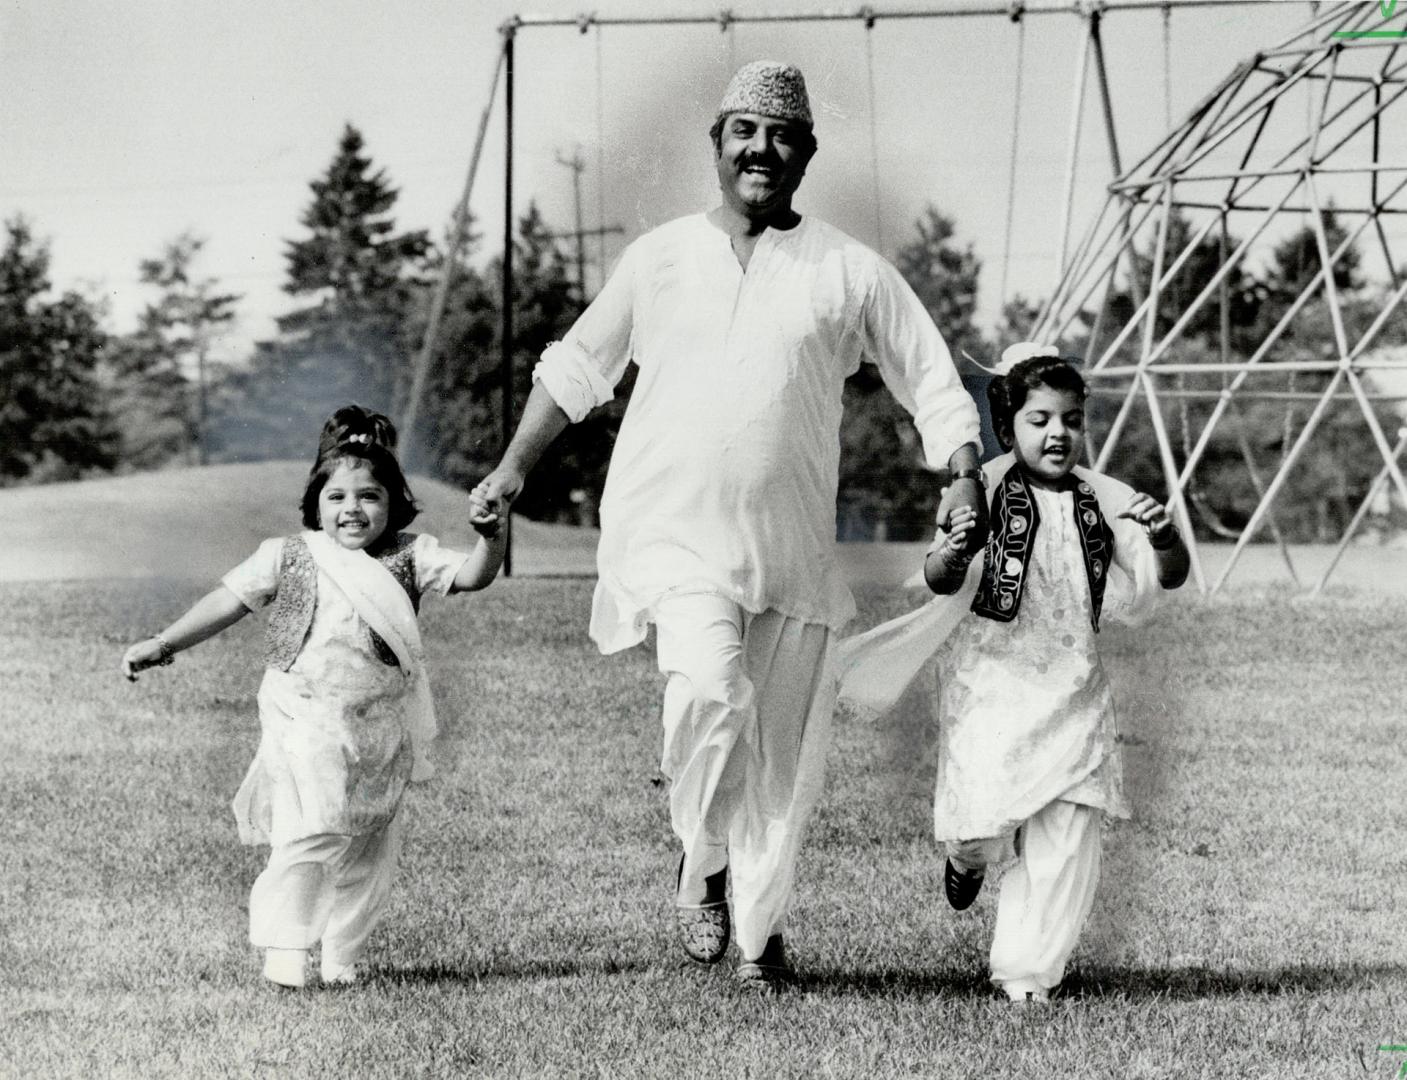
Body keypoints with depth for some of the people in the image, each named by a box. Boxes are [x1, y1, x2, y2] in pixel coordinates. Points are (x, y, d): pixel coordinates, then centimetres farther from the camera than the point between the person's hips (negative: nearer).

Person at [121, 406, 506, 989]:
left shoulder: (410, 557, 4)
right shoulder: (288, 557, 1)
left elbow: (470, 574, -5)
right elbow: (227, 600, 3)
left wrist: (490, 536, -25)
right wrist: (163, 643, -3)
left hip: (382, 734, 3)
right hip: (307, 724, -3)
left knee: (369, 846, 8)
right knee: (310, 831, -17)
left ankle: (342, 954, 22)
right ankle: (283, 944, -9)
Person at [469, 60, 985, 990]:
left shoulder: (849, 271, 5)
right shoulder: (660, 258, 9)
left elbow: (933, 382, 7)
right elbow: (576, 367, 20)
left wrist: (962, 474, -8)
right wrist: (515, 468, 15)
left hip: (792, 547, 1)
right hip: (672, 531, -1)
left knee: (783, 749, 4)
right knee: (711, 688, -25)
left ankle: (761, 930, 19)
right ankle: (702, 862, -1)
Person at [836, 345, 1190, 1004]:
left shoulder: (1104, 501, 4)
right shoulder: (986, 492, -7)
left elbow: (1171, 577, 4)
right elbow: (941, 583, -13)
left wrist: (1164, 537, -18)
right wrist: (949, 556, -37)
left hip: (1072, 691, 3)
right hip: (990, 680, -3)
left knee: (1065, 839, -1)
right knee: (987, 818, -11)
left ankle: (1026, 970, 10)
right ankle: (967, 854, 27)